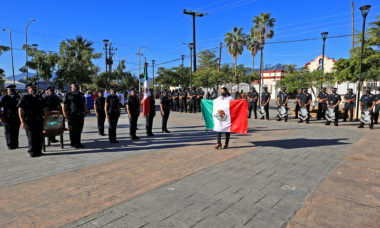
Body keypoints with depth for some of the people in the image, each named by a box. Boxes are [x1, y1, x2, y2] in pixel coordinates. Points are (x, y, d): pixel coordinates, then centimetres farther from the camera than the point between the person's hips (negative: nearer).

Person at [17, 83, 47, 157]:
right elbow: (20, 110, -4)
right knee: (31, 137, -2)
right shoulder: (25, 98, 0)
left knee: (40, 137, 6)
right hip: (29, 121, -4)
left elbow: (44, 110, 17)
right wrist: (22, 122, -11)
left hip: (39, 121, 4)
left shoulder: (40, 98, 14)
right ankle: (32, 152, 8)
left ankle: (38, 151, 17)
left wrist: (45, 119, 9)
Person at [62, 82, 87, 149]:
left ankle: (78, 142, 19)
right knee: (72, 130, 1)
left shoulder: (81, 95, 15)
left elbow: (84, 104, 21)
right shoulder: (68, 95, 0)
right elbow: (63, 105, -3)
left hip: (80, 115, 5)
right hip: (72, 115, -4)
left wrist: (85, 112, 12)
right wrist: (65, 113, -11)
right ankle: (73, 143, 11)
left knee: (79, 130, 9)